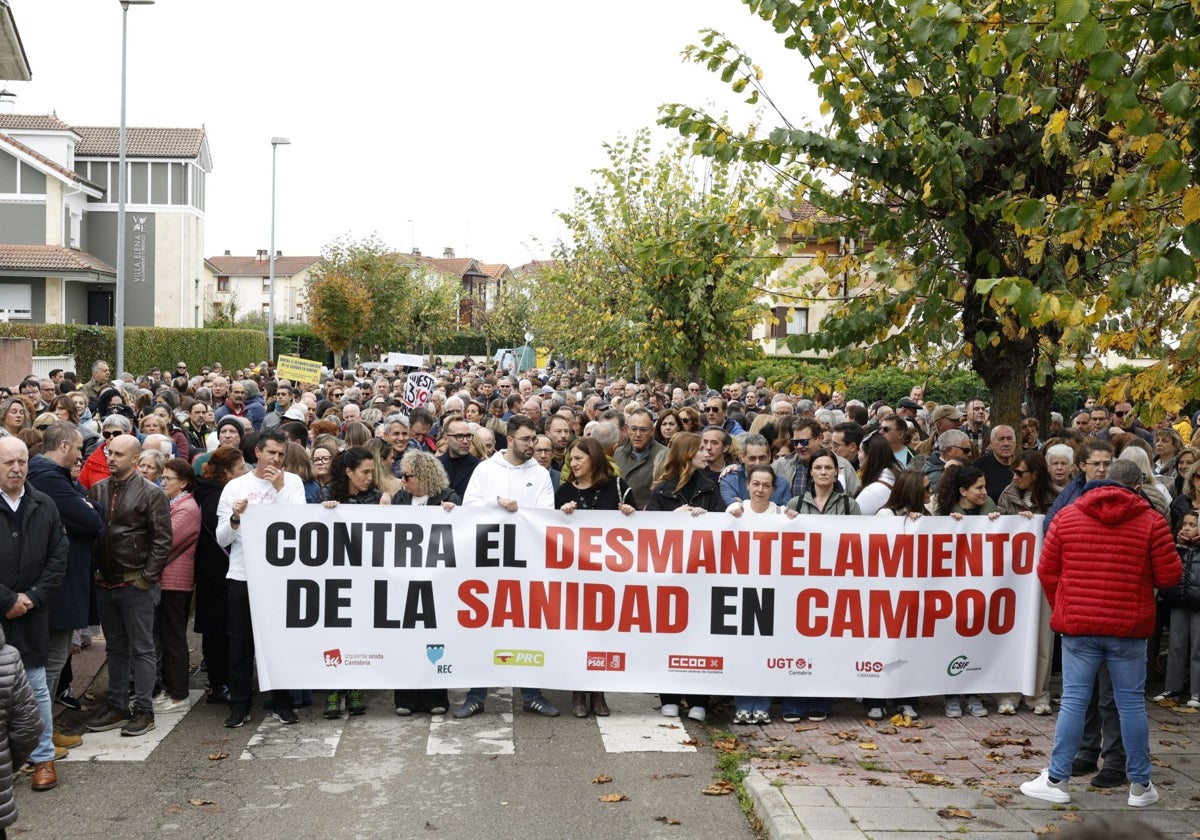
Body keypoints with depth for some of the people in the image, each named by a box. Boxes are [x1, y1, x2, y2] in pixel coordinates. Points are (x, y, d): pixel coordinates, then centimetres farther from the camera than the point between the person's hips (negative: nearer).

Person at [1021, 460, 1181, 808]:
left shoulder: (1066, 517, 2)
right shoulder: (1151, 521, -3)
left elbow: (1047, 571, 4)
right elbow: (1169, 576, -3)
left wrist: (1061, 610, 17)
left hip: (1077, 625, 1)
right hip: (1129, 627, -1)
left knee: (1073, 701, 4)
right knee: (1131, 703, 8)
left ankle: (1057, 780, 6)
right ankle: (1140, 785, 16)